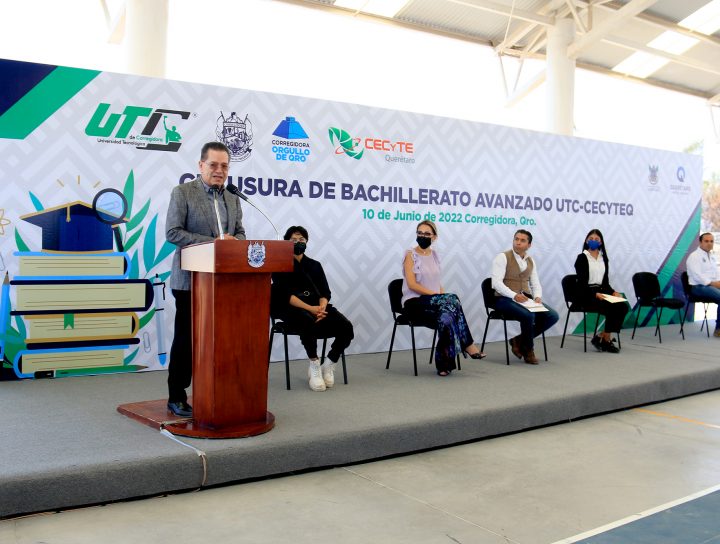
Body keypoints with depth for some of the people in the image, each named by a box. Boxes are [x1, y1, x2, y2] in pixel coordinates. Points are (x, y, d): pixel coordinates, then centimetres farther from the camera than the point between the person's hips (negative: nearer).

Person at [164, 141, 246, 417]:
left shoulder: (232, 199, 14)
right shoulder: (182, 193, -4)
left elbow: (240, 233, 17)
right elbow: (172, 232, -11)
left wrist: (232, 241, -8)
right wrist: (212, 242, -18)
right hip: (191, 279, -5)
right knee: (186, 339, 2)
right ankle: (176, 397, 14)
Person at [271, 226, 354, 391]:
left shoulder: (315, 265, 20)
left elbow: (325, 292, 9)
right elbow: (285, 294, -10)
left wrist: (322, 307, -16)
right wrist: (310, 308, -25)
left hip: (316, 307, 5)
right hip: (292, 309, -4)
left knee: (346, 328, -21)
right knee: (309, 322, -40)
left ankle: (328, 365, -2)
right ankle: (314, 365, -19)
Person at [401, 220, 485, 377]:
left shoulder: (434, 255, 15)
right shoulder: (410, 255, -3)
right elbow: (412, 284, -12)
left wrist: (443, 297, -5)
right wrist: (437, 295, -19)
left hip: (434, 303, 5)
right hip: (414, 303, -5)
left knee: (446, 317, -32)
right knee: (451, 299, -31)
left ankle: (444, 363, -25)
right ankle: (467, 345, -21)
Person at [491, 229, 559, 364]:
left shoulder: (531, 261, 15)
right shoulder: (502, 257, -5)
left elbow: (536, 284, 13)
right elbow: (497, 282, -16)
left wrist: (537, 296, -9)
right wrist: (514, 295, -27)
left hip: (526, 299, 7)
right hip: (505, 299, -7)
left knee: (552, 316, -13)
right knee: (529, 316, -33)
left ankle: (519, 341, -2)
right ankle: (528, 350, -6)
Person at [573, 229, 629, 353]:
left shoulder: (604, 258, 15)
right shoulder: (582, 258, -4)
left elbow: (605, 282, 15)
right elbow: (582, 283, -11)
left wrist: (613, 292, -5)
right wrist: (595, 294, -25)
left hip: (600, 293, 6)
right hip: (586, 295, -6)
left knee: (623, 306, -19)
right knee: (612, 308, -27)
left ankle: (601, 337, -12)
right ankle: (606, 340, -10)